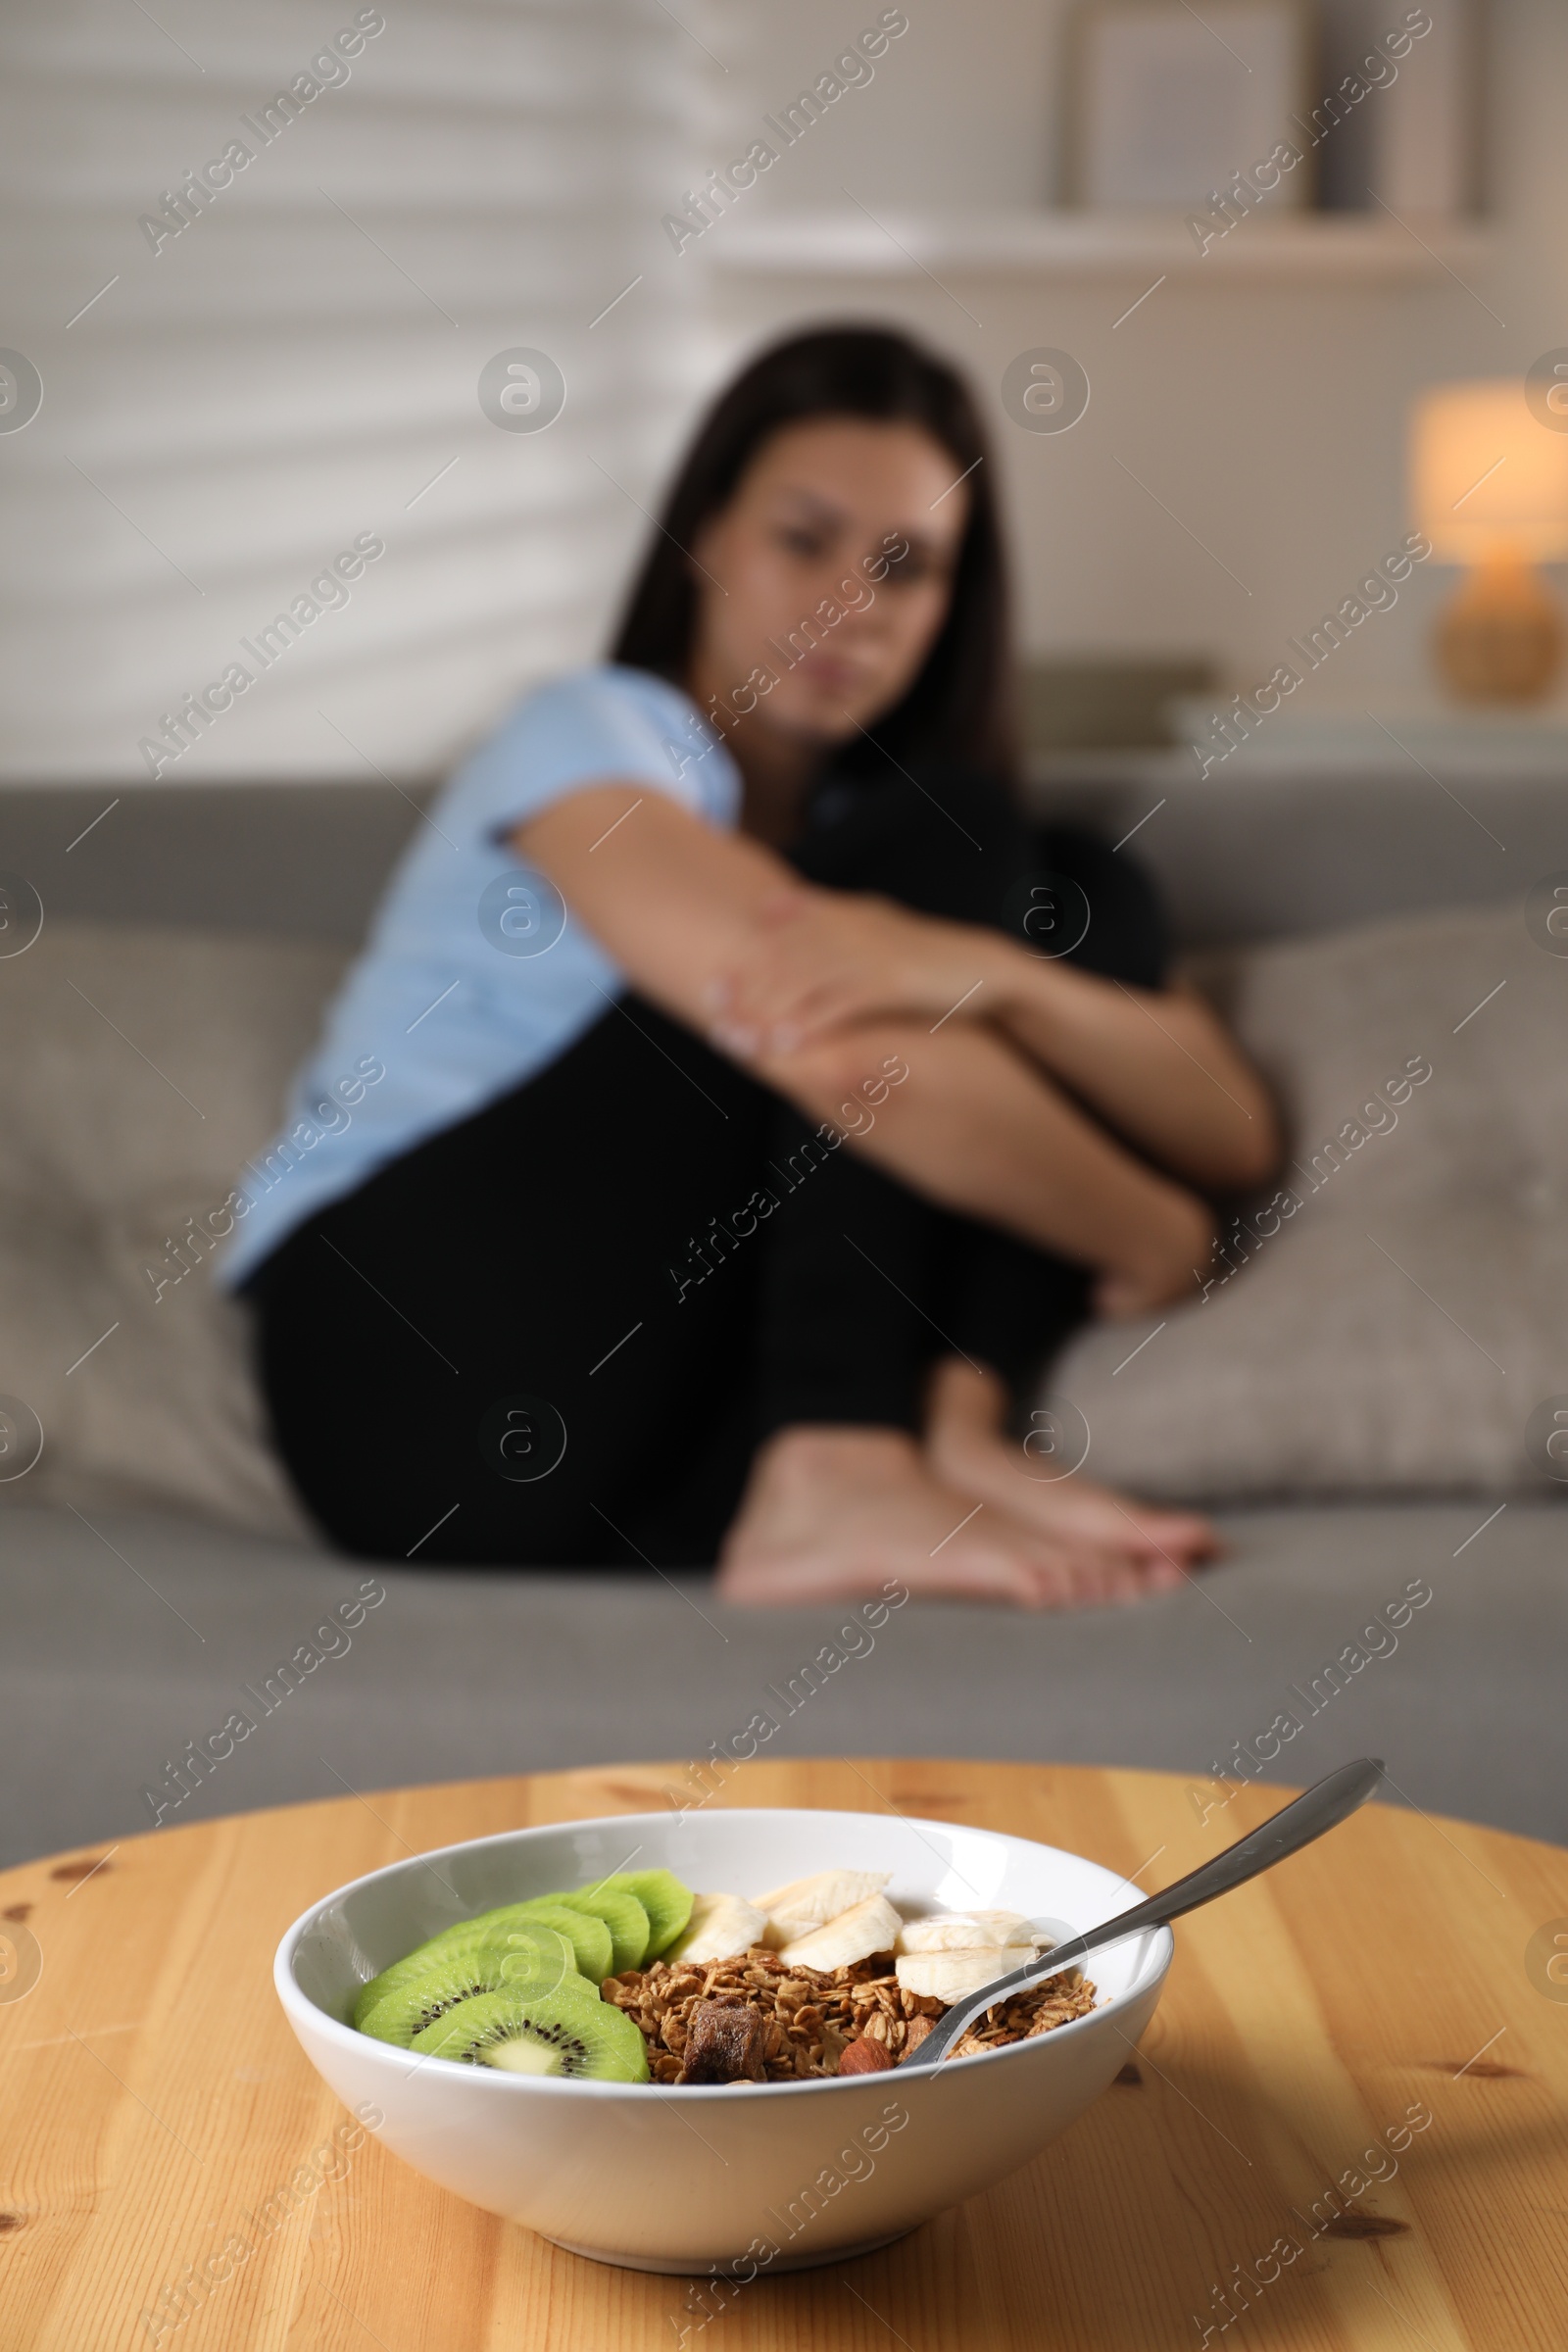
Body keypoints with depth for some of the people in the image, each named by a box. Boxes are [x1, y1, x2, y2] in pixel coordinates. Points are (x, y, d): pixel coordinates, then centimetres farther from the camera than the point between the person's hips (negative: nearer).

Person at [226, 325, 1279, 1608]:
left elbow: (1234, 1132, 0)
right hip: (413, 1367, -6)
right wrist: (1154, 1238, -11)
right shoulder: (587, 737, -2)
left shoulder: (868, 827, 17)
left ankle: (954, 1417, -23)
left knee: (1094, 896, -2)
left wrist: (981, 970, -20)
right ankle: (842, 1471, -29)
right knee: (931, 841, -15)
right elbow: (845, 1055, -22)